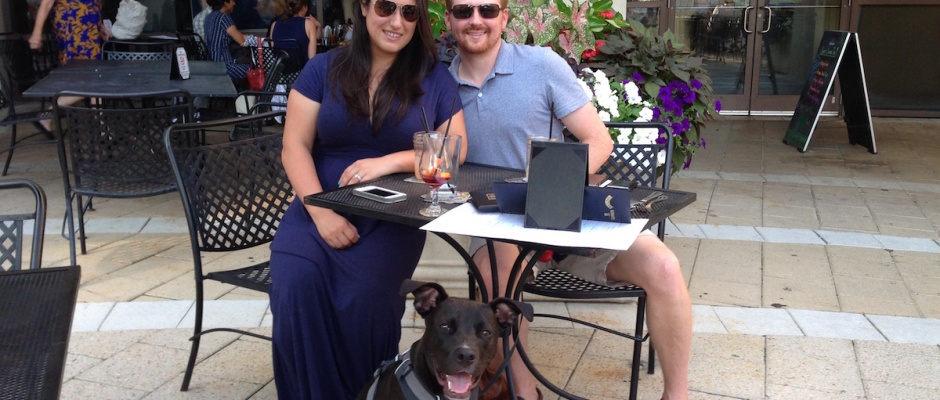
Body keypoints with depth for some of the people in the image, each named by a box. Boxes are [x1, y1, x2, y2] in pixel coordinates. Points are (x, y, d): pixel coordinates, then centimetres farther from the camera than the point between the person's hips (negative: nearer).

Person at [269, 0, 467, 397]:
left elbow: (454, 150, 2)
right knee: (297, 288, -27)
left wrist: (387, 162, -15)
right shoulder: (322, 69, 4)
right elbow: (295, 146, 0)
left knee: (365, 296, -29)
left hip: (392, 218, -1)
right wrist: (321, 212, -15)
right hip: (319, 208, 1)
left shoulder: (434, 78, 4)